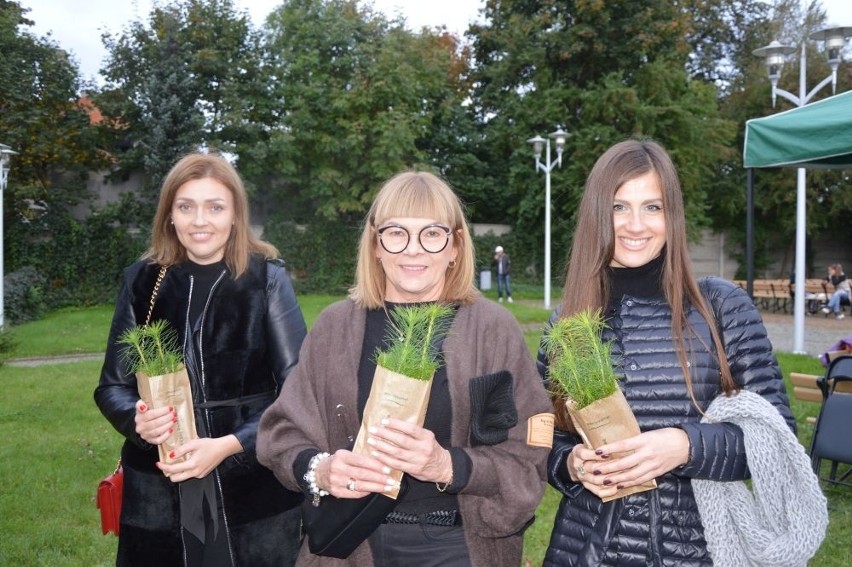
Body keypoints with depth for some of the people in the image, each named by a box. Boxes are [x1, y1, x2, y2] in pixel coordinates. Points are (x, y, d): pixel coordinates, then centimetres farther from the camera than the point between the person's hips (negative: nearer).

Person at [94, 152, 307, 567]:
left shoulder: (266, 278, -7)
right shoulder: (143, 280, 1)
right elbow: (111, 385, 7)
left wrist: (230, 445, -21)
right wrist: (137, 420, -14)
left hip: (257, 491, -2)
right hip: (158, 494, 2)